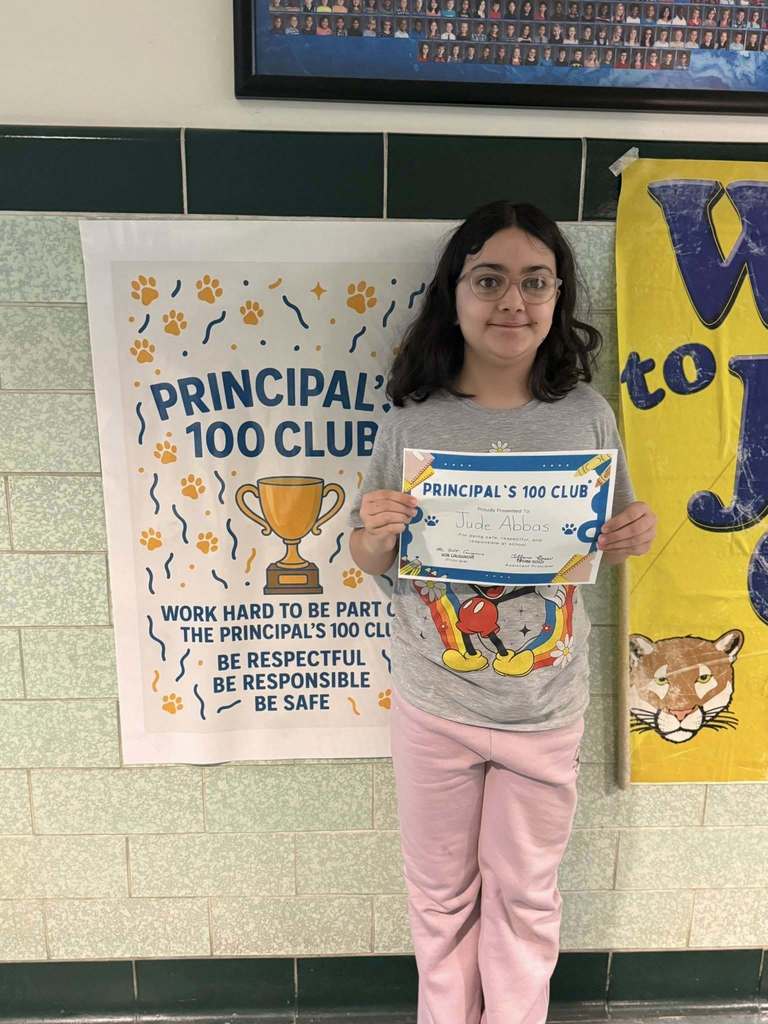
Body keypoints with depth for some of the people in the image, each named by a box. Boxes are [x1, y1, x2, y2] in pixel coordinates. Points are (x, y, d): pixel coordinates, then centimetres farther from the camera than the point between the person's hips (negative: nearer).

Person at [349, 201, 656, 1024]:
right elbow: (369, 561, -2)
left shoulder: (587, 416, -7)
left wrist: (634, 539, -15)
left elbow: (606, 542, 7)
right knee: (440, 893, 22)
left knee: (524, 895, 22)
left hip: (545, 711, 1)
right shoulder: (411, 421, -10)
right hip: (433, 706, 0)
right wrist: (378, 532, -23)